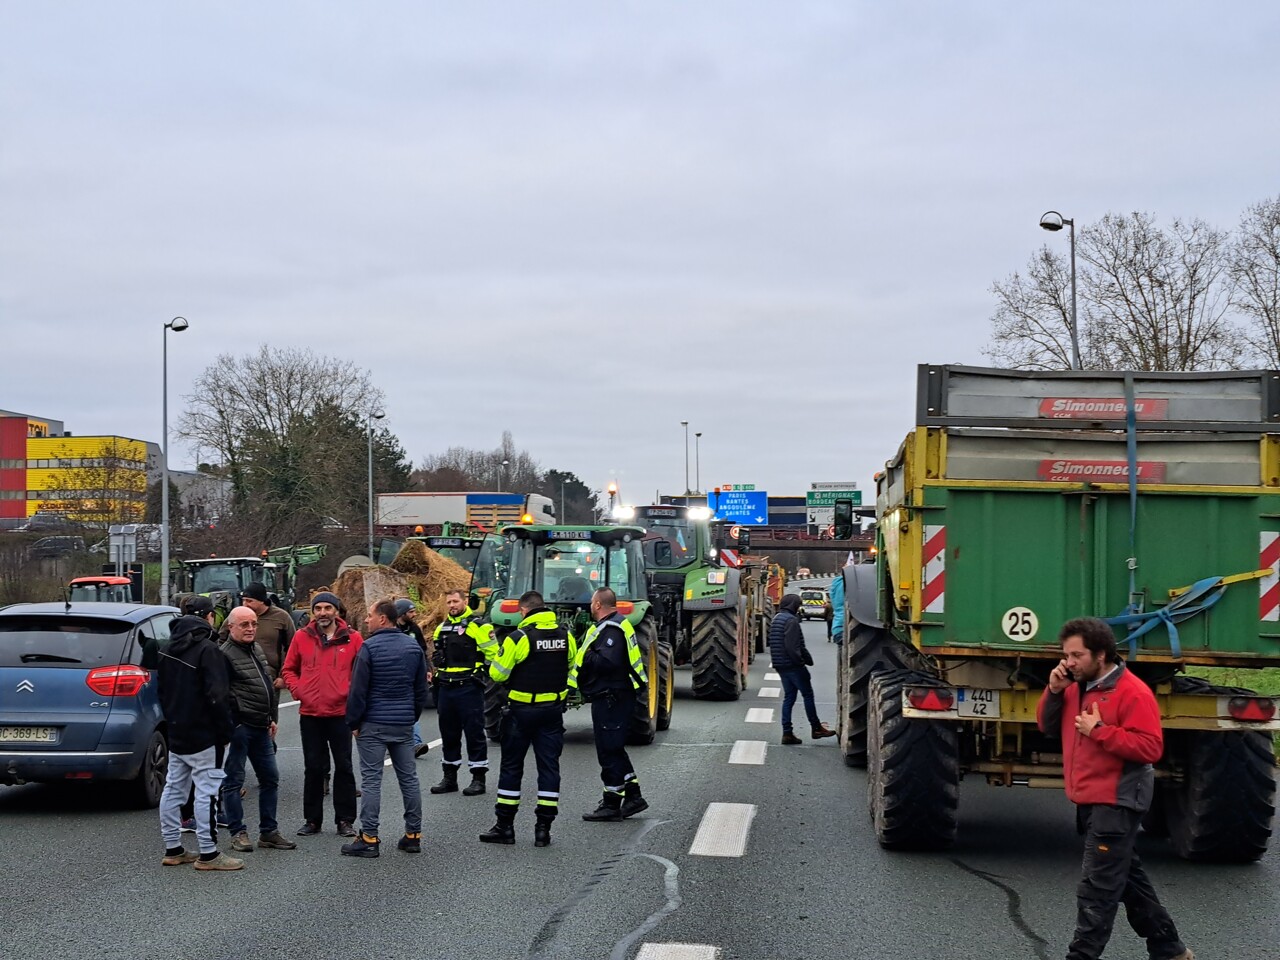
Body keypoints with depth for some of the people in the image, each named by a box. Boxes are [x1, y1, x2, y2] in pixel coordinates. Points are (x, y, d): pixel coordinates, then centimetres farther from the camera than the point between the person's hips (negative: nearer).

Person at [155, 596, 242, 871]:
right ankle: (208, 853, -7)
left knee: (173, 788, 12)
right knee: (207, 791, -7)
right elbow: (216, 695, -19)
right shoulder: (207, 649, -15)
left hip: (176, 733, 9)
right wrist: (226, 730, -12)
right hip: (203, 735, -9)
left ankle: (173, 849, 19)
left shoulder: (167, 649, 12)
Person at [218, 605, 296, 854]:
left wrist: (273, 718, 22)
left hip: (260, 726, 9)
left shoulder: (256, 650, 17)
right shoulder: (225, 654, -11)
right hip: (239, 727, -9)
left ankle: (268, 832, 19)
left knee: (270, 778, 11)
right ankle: (238, 833, 6)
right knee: (234, 780, 0)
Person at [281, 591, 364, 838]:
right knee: (313, 768, 9)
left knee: (344, 767, 5)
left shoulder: (352, 638, -1)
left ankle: (345, 820, 13)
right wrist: (297, 690, -3)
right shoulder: (302, 637, 3)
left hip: (341, 713, -1)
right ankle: (312, 819, 17)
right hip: (310, 714, 1)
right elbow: (288, 669, 12)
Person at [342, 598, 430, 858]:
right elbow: (421, 688, 12)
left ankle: (369, 838, -3)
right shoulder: (414, 647, 7)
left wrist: (353, 721, -2)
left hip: (374, 724, -5)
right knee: (409, 778, 10)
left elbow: (358, 689, -11)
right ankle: (413, 835, 12)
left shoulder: (369, 647, -11)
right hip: (404, 724, 5)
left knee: (371, 780, -2)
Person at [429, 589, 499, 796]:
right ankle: (449, 777, 22)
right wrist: (435, 672, 20)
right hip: (445, 688, 7)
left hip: (468, 688, -7)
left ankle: (478, 778, 4)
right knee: (448, 734, 12)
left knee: (474, 732, -2)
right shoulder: (442, 628, 16)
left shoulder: (478, 626, -6)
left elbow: (492, 654, -7)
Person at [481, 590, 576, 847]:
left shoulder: (519, 638, -14)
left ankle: (505, 826, 11)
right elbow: (571, 666, 14)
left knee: (511, 766, 7)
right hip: (553, 710, 4)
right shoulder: (566, 636, 2)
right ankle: (544, 828, 6)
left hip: (522, 710, -4)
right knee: (549, 766, 7)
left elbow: (497, 674, -11)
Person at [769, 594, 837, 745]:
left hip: (780, 665, 9)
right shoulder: (791, 620, -14)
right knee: (808, 695, 1)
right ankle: (816, 729, 6)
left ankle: (787, 733, 6)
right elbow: (792, 646, -22)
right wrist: (800, 661, -13)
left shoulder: (776, 620, 15)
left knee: (788, 697, 10)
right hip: (793, 665, -9)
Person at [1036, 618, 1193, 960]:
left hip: (1116, 804, -10)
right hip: (1090, 801, 10)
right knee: (1126, 877, 18)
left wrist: (1099, 730, -25)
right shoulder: (1077, 686, 10)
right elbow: (1048, 726, 13)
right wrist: (1054, 691, -4)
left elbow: (1151, 748, -22)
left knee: (1096, 890, -8)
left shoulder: (1133, 693, -16)